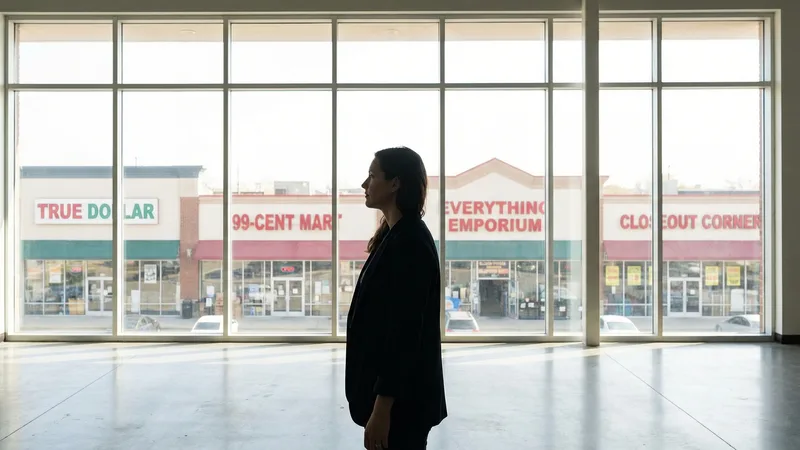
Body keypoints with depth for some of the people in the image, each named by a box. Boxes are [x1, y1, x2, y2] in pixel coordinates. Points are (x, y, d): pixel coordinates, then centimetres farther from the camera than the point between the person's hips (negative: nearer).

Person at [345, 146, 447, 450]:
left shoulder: (410, 243, -19)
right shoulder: (394, 236, 11)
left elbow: (405, 332, -23)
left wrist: (382, 407, -22)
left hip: (400, 397, -10)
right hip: (388, 386, 10)